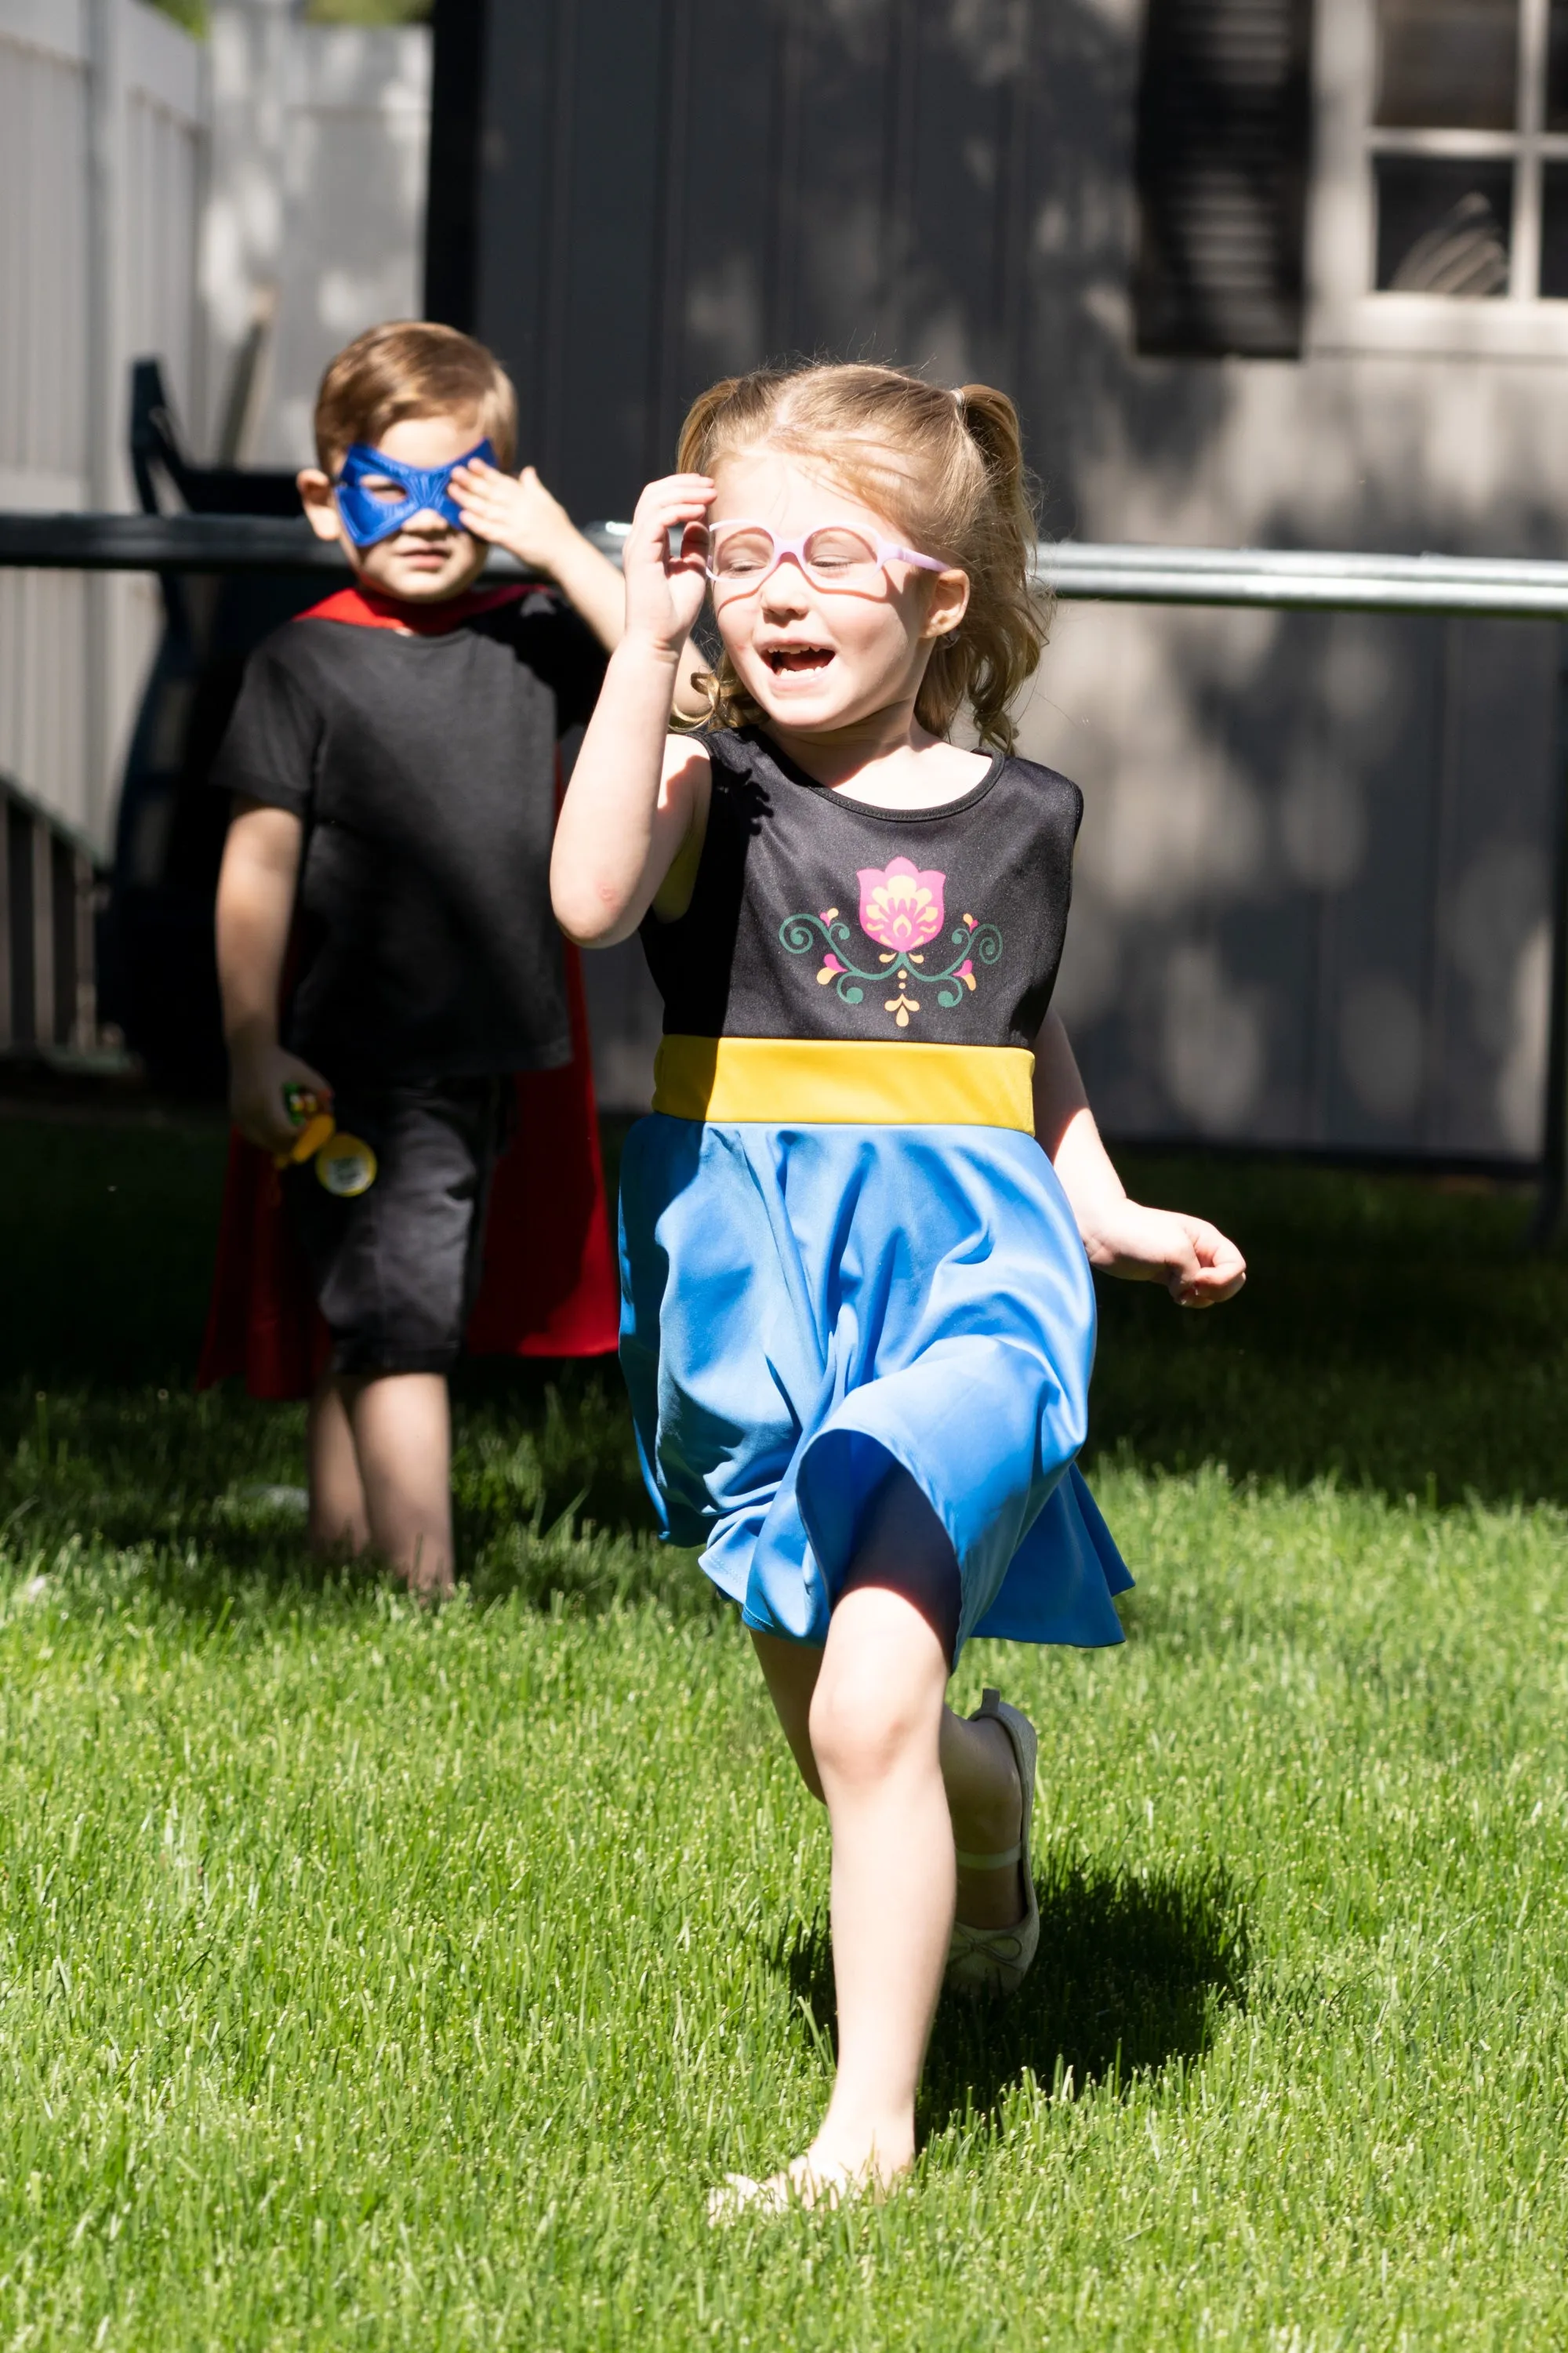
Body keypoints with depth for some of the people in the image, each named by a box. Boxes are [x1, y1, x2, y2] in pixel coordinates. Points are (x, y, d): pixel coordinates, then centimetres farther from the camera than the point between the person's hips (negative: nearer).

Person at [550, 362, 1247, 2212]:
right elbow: (592, 898, -28)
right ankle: (985, 1784, 54)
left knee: (871, 1696, -18)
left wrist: (1110, 1217, 9)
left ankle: (870, 2127, -9)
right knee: (825, 1720, 17)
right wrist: (646, 639, -28)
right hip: (756, 1292, 1)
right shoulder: (716, 783, -5)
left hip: (962, 1286, -1)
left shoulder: (1019, 818, 4)